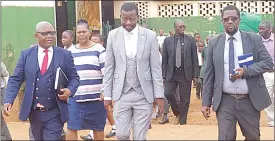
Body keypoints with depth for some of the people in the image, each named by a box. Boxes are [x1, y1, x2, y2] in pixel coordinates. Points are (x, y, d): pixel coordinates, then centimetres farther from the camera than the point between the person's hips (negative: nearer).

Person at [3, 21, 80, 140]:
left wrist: (70, 90, -15)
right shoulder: (26, 54, 4)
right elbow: (15, 80, 2)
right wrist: (8, 101, -11)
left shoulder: (65, 55, 2)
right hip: (33, 112, 2)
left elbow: (74, 78, 7)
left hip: (54, 113, -2)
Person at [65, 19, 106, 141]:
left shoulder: (98, 49, -2)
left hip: (95, 96, -3)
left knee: (98, 128, 8)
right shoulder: (71, 51, 10)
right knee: (71, 128, -1)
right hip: (75, 96, 3)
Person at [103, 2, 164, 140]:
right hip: (121, 94, 1)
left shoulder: (150, 35, -3)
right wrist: (107, 94, 2)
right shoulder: (113, 35, 1)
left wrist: (159, 95, -4)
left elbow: (156, 68, -1)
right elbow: (109, 67, 4)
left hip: (143, 94, -1)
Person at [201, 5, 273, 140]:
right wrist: (206, 102, 0)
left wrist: (246, 71, -17)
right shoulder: (214, 43, 3)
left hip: (250, 100, 1)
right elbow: (209, 75, 4)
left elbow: (268, 62, -2)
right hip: (224, 101, 0)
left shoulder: (254, 39, 1)